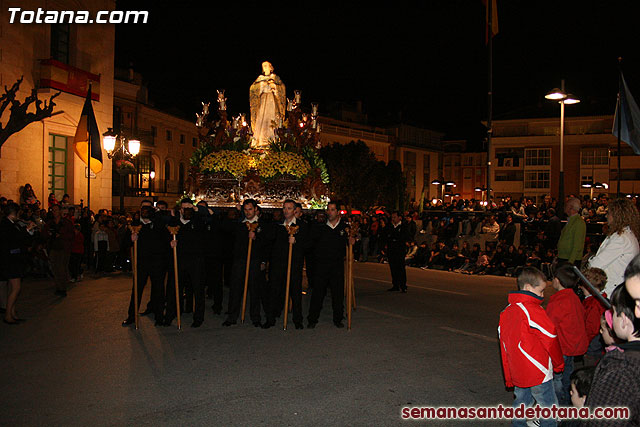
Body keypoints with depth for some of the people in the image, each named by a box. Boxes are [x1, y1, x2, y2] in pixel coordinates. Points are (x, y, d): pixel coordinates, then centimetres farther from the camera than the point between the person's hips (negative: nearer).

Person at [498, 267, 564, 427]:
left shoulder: (506, 312, 5)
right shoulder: (534, 310, -18)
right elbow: (551, 339, -11)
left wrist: (508, 376, 17)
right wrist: (559, 364, 7)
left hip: (516, 373, 7)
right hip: (538, 373, -7)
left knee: (521, 403, 18)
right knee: (549, 408, 6)